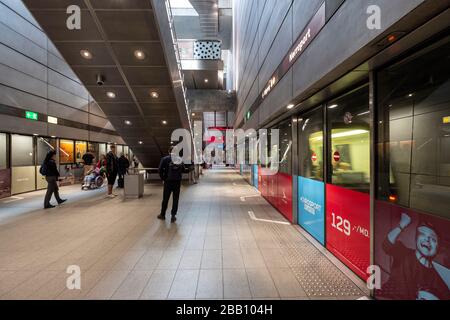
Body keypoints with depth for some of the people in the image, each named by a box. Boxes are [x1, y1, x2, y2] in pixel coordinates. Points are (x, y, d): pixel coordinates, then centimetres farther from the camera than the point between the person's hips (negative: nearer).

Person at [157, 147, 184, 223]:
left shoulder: (165, 159, -3)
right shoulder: (180, 160, 5)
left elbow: (160, 170, -8)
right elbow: (183, 169, 3)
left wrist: (163, 178, 3)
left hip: (168, 181, -1)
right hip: (178, 182, 2)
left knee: (165, 199, 12)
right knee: (176, 199, 8)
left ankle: (162, 215, 27)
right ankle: (173, 216, 11)